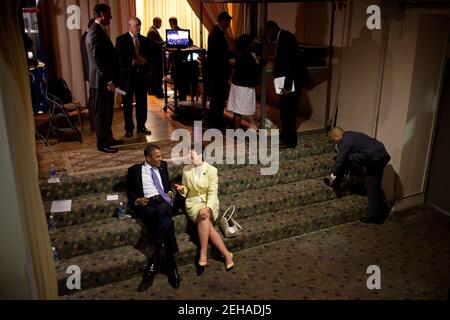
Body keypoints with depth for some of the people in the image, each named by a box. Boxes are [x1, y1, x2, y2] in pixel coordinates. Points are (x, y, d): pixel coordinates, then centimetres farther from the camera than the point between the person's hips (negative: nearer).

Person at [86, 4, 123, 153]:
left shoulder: (100, 30, 14)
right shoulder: (96, 32, -18)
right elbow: (98, 60, -24)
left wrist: (111, 79, 17)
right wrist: (108, 81, -22)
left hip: (107, 79, 10)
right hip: (102, 81, -10)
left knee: (107, 111, 18)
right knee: (101, 112, 0)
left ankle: (108, 138, 31)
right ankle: (102, 144, 9)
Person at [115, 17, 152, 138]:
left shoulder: (144, 40, 12)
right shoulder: (121, 40, -2)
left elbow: (150, 56, 12)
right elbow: (119, 58, -10)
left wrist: (144, 60, -9)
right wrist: (133, 61, -16)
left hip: (142, 75, 4)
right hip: (127, 76, -4)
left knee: (142, 102, 7)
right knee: (127, 104, 3)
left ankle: (141, 126, 19)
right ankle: (129, 128, 13)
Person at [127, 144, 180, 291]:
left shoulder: (163, 165, 22)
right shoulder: (135, 170, 12)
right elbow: (130, 191, 12)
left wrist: (169, 192, 9)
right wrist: (136, 201, -8)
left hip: (163, 201, 2)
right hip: (146, 204, -2)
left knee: (161, 212, -37)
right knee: (166, 223, -35)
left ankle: (153, 266, -33)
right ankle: (171, 265, -30)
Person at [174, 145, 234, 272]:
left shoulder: (211, 170, -3)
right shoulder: (186, 169, 7)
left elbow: (212, 192, -10)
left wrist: (207, 208, -26)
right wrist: (182, 189, -10)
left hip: (209, 204, -1)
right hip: (193, 203, 2)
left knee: (204, 218, -34)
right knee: (204, 219, -29)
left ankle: (203, 255, -26)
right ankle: (226, 254, -27)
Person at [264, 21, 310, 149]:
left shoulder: (286, 37, -18)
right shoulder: (282, 38, 13)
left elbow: (291, 62, -24)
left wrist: (287, 85, -25)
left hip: (293, 80, -10)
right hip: (287, 80, 10)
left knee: (289, 109, -4)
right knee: (284, 108, 16)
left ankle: (290, 140, 4)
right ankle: (285, 135, 28)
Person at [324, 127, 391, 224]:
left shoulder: (345, 141, -6)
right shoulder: (351, 135, 24)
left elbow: (340, 159, -5)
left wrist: (333, 174, 7)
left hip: (372, 157, -10)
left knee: (346, 160, 1)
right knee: (374, 186, 12)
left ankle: (336, 184, 15)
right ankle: (376, 215, 16)